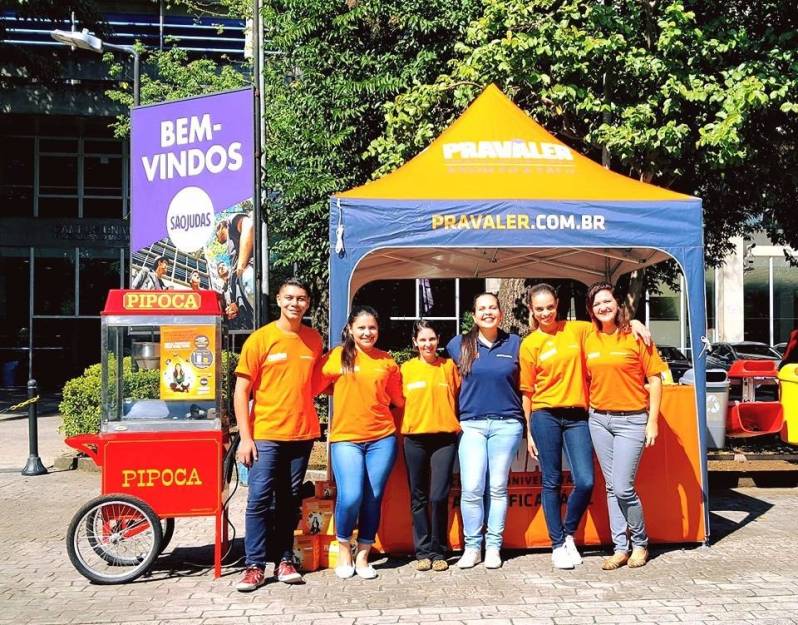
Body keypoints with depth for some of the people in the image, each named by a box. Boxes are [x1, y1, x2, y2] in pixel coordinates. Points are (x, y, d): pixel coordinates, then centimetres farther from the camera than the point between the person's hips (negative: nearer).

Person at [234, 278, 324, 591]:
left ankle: (284, 560, 19)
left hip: (302, 434, 3)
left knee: (290, 501, 10)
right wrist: (245, 437, -10)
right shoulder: (260, 339, -4)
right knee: (260, 499, -4)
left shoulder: (314, 339, 5)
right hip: (265, 434, -3)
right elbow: (241, 391, -5)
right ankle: (255, 566, 4)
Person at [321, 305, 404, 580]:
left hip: (382, 438, 2)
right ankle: (343, 549, 13)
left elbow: (398, 399, 18)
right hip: (345, 438, -2)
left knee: (373, 498, 4)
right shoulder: (337, 356, 3)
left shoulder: (387, 361, 8)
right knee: (350, 496, -13)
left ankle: (363, 556, 20)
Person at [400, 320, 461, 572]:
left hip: (444, 438, -1)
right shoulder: (406, 368, 6)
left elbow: (459, 398, 10)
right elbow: (400, 401, 10)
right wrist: (402, 429, 3)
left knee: (439, 496, -5)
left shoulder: (449, 366, 6)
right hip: (414, 439, 1)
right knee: (418, 498, 6)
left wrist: (458, 426, 2)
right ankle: (423, 551, 15)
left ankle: (439, 552, 8)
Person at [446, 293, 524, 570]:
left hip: (506, 424, 0)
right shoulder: (458, 345, 6)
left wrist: (527, 425, 8)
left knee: (497, 488, 4)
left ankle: (493, 547, 14)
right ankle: (472, 547, 8)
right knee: (471, 489, -5)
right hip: (471, 424, 0)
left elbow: (524, 385, 11)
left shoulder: (514, 344, 5)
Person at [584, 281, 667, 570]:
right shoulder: (589, 341, 8)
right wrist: (587, 413, 8)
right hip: (598, 419, 5)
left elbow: (654, 379, -4)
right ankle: (620, 547, 17)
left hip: (631, 419, -5)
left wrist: (652, 421, -8)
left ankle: (640, 543, 14)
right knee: (611, 487, 8)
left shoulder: (635, 336, -5)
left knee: (623, 488, -9)